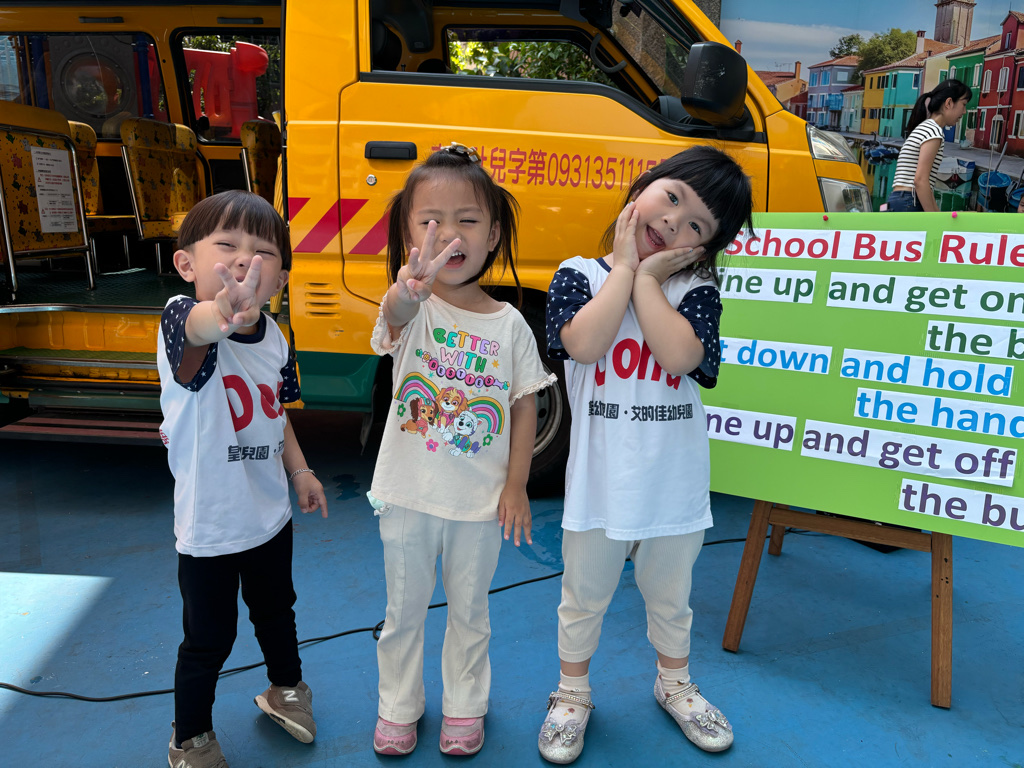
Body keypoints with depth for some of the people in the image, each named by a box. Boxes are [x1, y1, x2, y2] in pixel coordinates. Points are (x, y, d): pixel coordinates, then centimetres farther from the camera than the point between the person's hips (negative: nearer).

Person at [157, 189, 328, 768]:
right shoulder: (180, 320, -25)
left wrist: (299, 470, 8)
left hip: (270, 512, 5)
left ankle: (286, 688, 53)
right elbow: (194, 329, -52)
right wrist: (220, 318, -74)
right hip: (209, 526, -5)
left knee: (276, 609, 26)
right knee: (208, 641, 12)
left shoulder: (274, 336, -6)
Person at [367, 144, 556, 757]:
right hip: (409, 494, -1)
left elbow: (525, 407, -2)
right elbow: (396, 317, -39)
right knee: (404, 609, 18)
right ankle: (399, 707, 41)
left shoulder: (510, 324, -7)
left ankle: (465, 707, 42)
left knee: (470, 610, 19)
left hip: (481, 499, 1)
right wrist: (407, 292, -62)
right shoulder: (412, 307, -13)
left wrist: (516, 485, -6)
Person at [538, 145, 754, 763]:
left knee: (670, 597, 23)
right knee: (584, 598, 17)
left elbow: (681, 355, -22)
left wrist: (648, 276, -14)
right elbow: (583, 345, -23)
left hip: (674, 481, 1)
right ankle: (573, 694, 41)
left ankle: (675, 684, 49)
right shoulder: (579, 275, -3)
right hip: (599, 482, -1)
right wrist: (626, 265, -15)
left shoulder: (696, 289, -2)